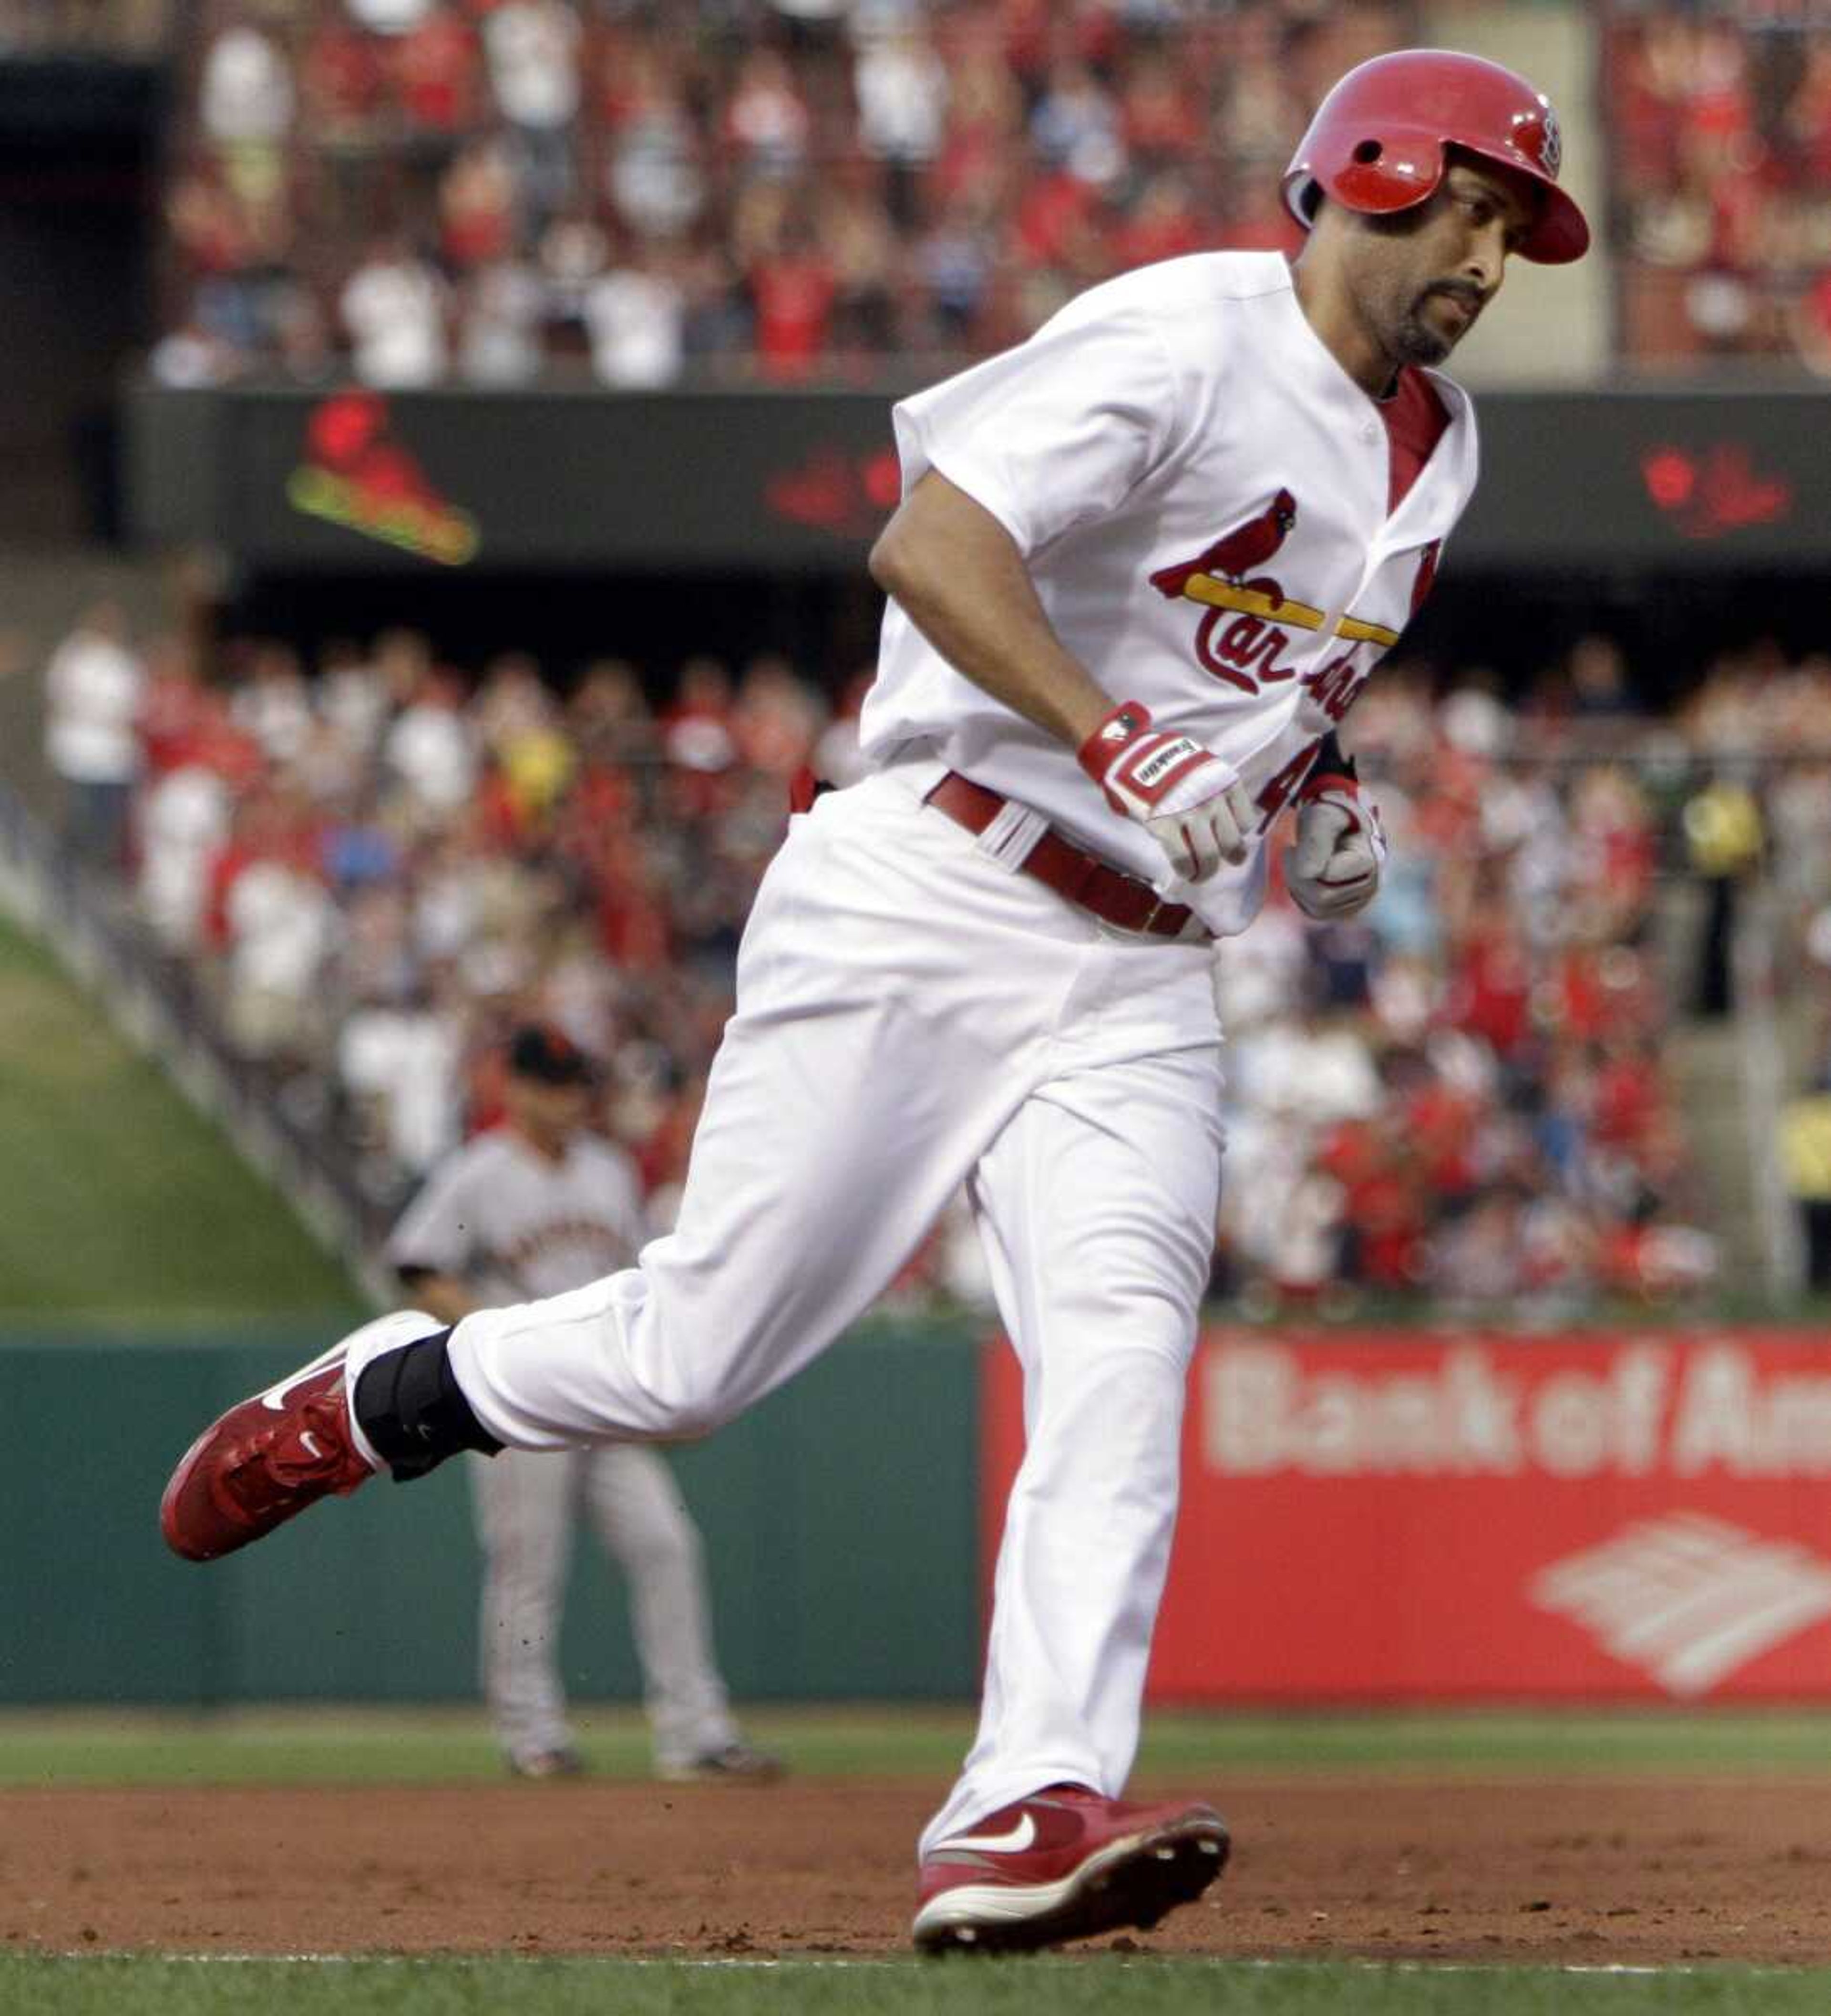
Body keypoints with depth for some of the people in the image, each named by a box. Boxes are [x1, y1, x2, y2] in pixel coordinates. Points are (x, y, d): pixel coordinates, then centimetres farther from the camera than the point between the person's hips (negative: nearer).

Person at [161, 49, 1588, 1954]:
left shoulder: (1434, 446, 15)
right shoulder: (1188, 338, -12)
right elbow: (930, 542, -23)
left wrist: (1319, 778, 14)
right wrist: (1114, 742, -33)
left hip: (1138, 977, 6)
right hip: (922, 909, -6)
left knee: (1119, 1366, -17)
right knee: (695, 1353, -4)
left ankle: (1027, 1817, -26)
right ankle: (364, 1404, 24)